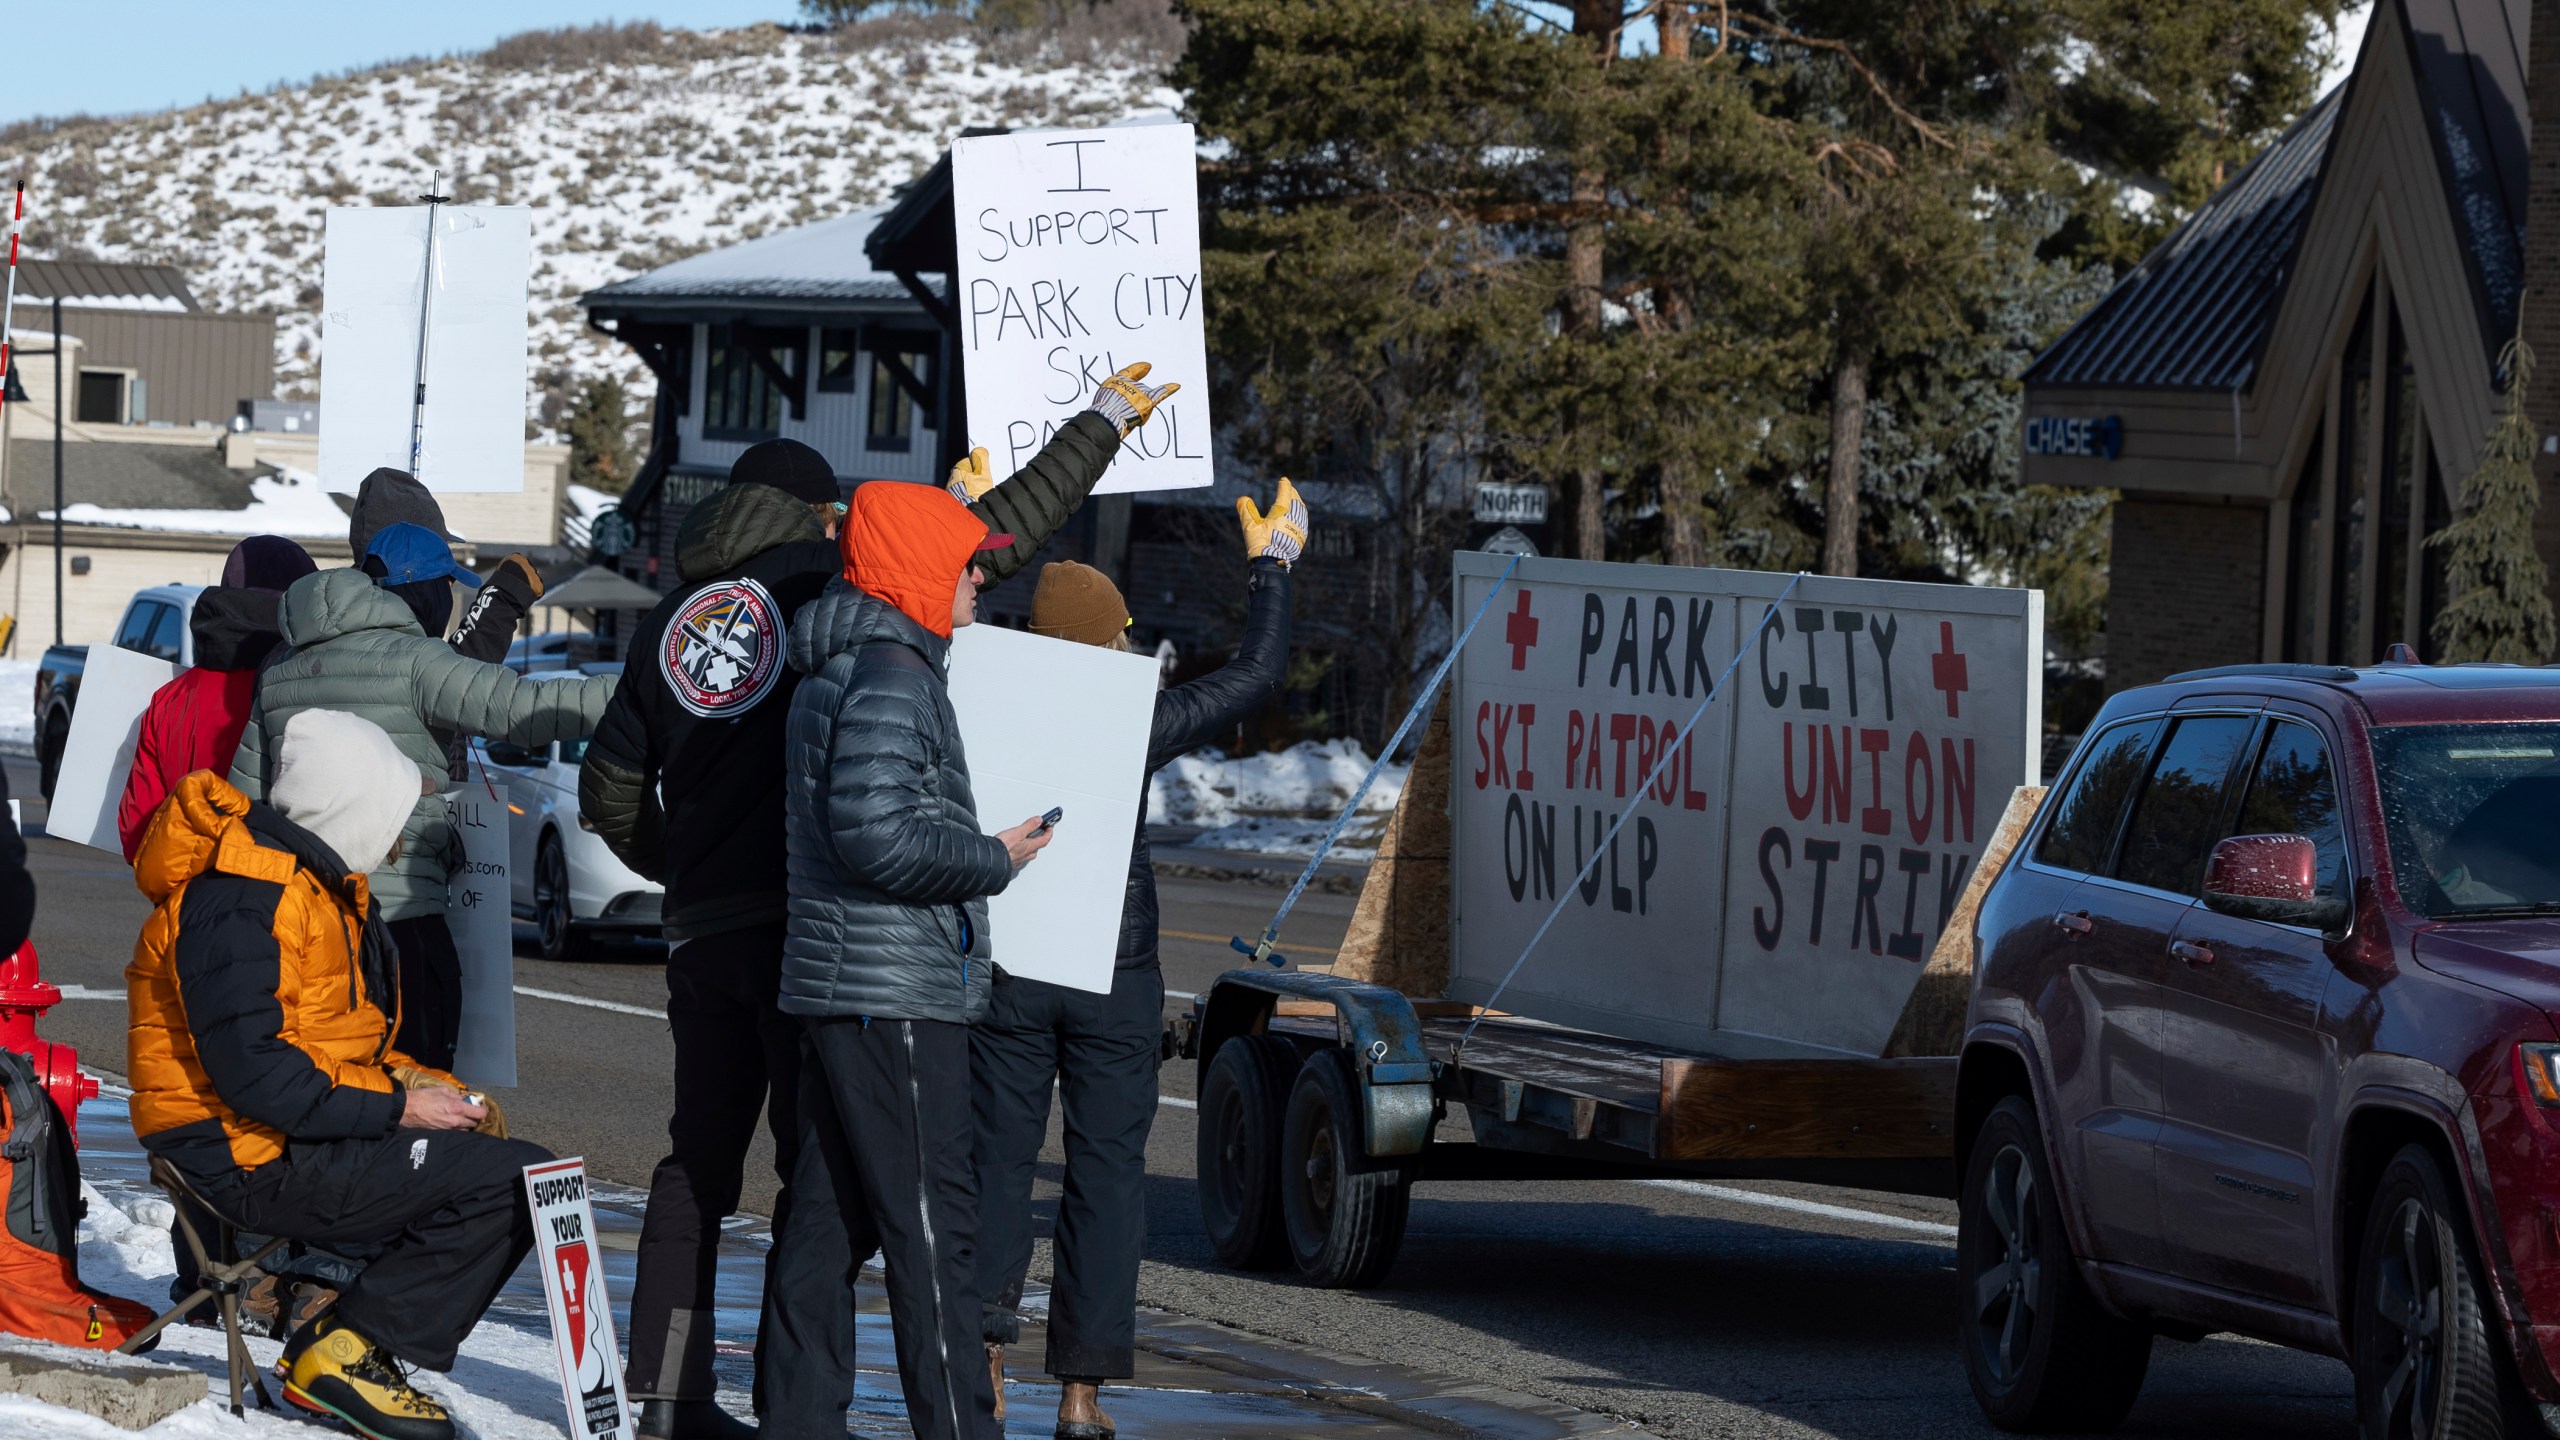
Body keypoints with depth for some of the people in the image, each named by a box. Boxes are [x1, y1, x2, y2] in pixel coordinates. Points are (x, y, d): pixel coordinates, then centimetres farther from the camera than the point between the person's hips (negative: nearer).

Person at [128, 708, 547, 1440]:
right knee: (523, 1182, -17)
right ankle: (349, 1351, -12)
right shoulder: (241, 900, -18)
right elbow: (254, 1071, -24)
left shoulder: (320, 881, 16)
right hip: (253, 1160, -11)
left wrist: (428, 1086, 4)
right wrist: (396, 1105, -18)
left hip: (307, 1134, 11)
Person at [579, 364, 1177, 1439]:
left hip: (703, 931, 6)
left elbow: (610, 792, 17)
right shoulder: (827, 582, -1)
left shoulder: (670, 620, 15)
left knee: (701, 1158, 14)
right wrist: (1106, 421, 9)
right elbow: (1003, 526, -1)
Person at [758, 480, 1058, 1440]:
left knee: (830, 1219, 11)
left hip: (832, 989, 10)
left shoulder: (833, 674, 18)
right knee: (931, 1226, -8)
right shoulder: (891, 675, -15)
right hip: (894, 995, -10)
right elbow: (877, 836, -24)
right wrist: (994, 861, -12)